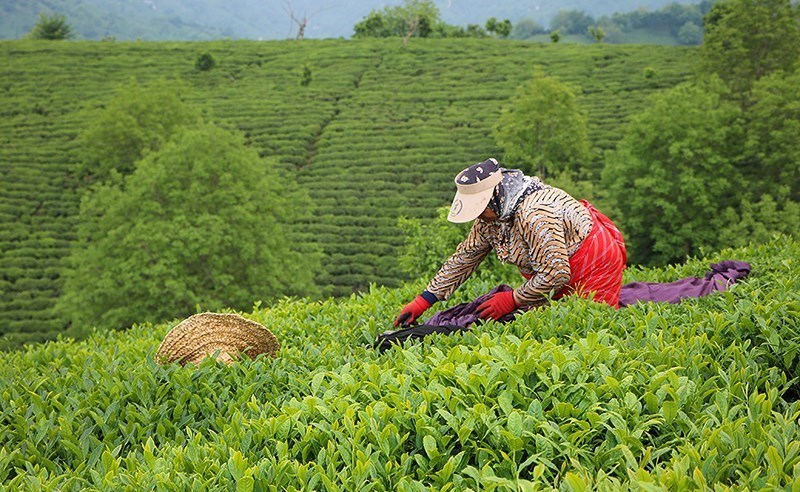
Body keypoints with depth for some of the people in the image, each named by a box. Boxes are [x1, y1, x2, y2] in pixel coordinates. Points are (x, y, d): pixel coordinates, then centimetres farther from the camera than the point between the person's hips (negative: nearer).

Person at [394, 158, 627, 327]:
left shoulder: (534, 215, -33)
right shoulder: (491, 215, -3)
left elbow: (555, 275, -31)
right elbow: (463, 258, 4)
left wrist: (511, 300, -21)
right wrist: (423, 301, 0)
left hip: (594, 263, -9)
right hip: (560, 269, 9)